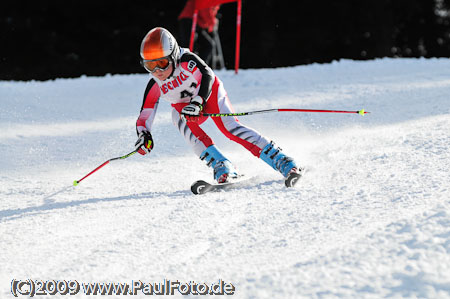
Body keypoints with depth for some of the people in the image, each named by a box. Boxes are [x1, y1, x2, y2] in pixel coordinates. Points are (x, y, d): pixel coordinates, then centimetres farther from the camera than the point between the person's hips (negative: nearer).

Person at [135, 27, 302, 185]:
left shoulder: (186, 60, -29)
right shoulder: (155, 86, -18)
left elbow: (207, 75, -36)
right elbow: (144, 115, -12)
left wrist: (197, 102, -48)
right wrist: (143, 135, -31)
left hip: (210, 94, -3)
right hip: (184, 106, 3)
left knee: (229, 127, -25)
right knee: (182, 121, -31)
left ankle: (281, 161, -27)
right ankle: (222, 167, -36)